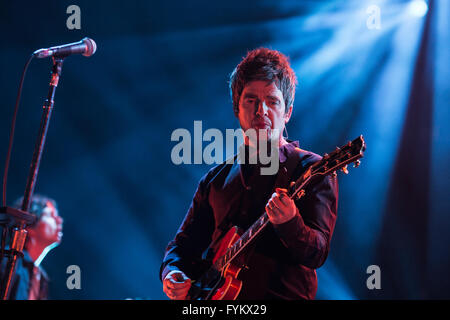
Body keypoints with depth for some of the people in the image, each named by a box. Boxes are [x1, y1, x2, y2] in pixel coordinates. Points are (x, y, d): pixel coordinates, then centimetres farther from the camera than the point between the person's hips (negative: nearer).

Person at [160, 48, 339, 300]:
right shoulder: (217, 178, 15)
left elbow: (317, 255, -9)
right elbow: (185, 243, 19)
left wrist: (289, 223, -27)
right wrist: (173, 273, 0)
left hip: (280, 294, -2)